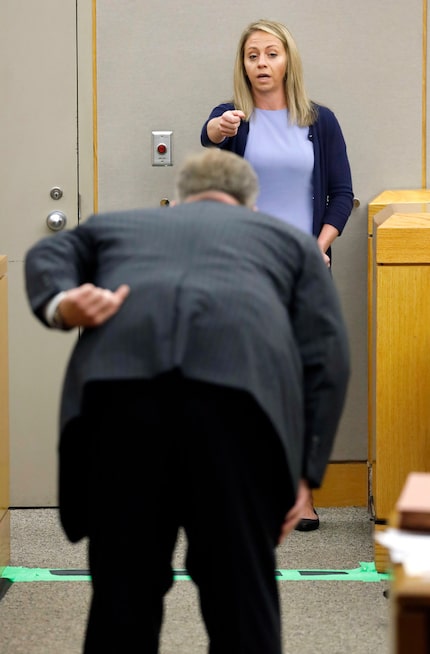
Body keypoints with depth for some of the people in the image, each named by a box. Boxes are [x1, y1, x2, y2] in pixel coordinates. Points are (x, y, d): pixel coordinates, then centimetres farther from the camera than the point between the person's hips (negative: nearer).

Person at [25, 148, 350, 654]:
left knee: (124, 585, 11)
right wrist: (305, 471, 17)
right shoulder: (289, 238, 35)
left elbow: (47, 256, 19)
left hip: (119, 373, 1)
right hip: (243, 377, -1)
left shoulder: (114, 224, 40)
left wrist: (60, 305, 2)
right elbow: (327, 355, 21)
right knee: (240, 589, 9)